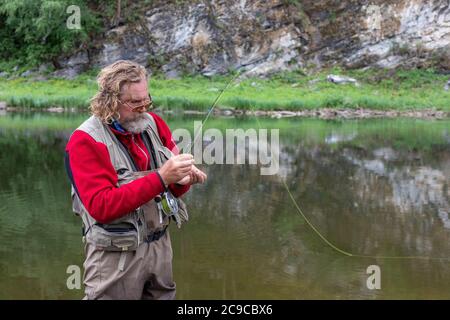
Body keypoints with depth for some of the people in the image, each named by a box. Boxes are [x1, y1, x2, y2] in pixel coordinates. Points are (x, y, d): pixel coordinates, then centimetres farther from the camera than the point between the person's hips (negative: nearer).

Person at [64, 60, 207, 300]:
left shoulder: (152, 123, 2)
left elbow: (170, 188, 10)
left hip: (161, 244, 6)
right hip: (116, 256, -6)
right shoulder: (85, 141, -15)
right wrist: (160, 177, -29)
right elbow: (101, 207, -25)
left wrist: (182, 179, -15)